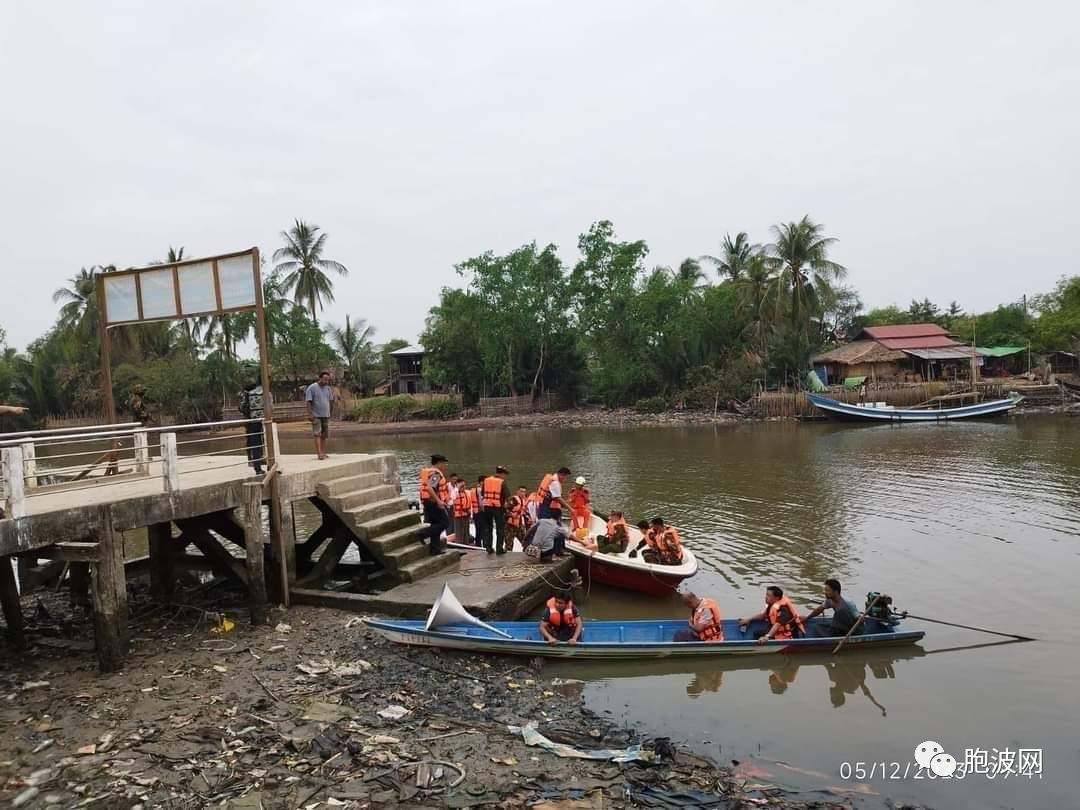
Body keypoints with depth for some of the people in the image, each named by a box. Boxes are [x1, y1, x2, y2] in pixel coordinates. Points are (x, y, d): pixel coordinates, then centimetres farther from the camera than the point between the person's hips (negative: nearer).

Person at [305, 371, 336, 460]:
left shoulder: (328, 388, 11)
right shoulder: (312, 388, -7)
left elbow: (331, 400, 16)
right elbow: (308, 401, -11)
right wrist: (310, 414, -16)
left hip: (326, 415, 6)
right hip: (316, 416, -6)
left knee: (324, 435, 8)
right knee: (317, 434, -12)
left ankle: (323, 453, 13)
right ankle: (319, 453, -18)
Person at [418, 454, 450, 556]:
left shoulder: (428, 472, 17)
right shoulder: (435, 473, -14)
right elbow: (429, 488, -28)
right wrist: (438, 501, -29)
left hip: (428, 503, 10)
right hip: (435, 503, -10)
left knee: (435, 525, 12)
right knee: (445, 523, -6)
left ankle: (435, 549, 13)